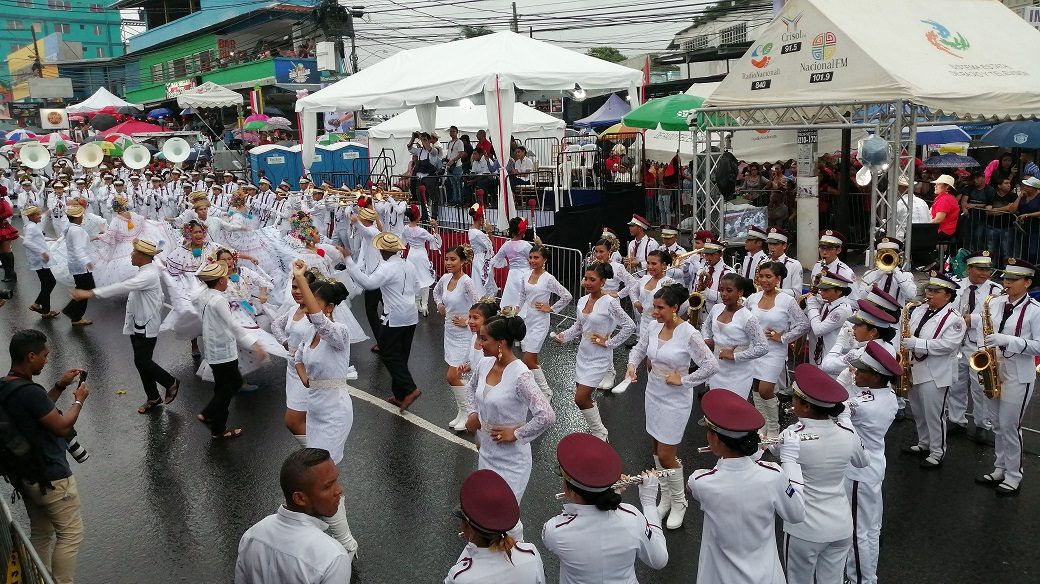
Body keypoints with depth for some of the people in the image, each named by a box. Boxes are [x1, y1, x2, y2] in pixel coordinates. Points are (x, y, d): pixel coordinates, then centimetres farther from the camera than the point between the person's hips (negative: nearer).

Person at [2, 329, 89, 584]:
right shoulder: (29, 391, -27)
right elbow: (62, 426, -19)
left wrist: (60, 386, 10)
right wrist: (78, 400, -4)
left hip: (25, 474, 9)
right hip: (51, 477, -9)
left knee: (40, 534, 20)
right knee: (70, 534, 3)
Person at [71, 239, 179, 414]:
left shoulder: (149, 275, -25)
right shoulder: (146, 270, 5)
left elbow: (123, 287, -35)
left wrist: (91, 293, -38)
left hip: (147, 327, -9)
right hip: (137, 325, 9)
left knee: (142, 362, -4)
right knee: (141, 362, 13)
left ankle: (171, 383, 20)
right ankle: (153, 398, 25)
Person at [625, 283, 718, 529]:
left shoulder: (689, 334, -22)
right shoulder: (653, 327, -4)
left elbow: (711, 365, -21)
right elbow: (639, 349, 10)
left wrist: (684, 380, -17)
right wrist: (632, 365, -10)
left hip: (675, 400, -6)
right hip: (653, 393, 7)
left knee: (666, 455, -2)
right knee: (657, 448, 17)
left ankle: (679, 502, 21)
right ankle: (665, 497, 35)